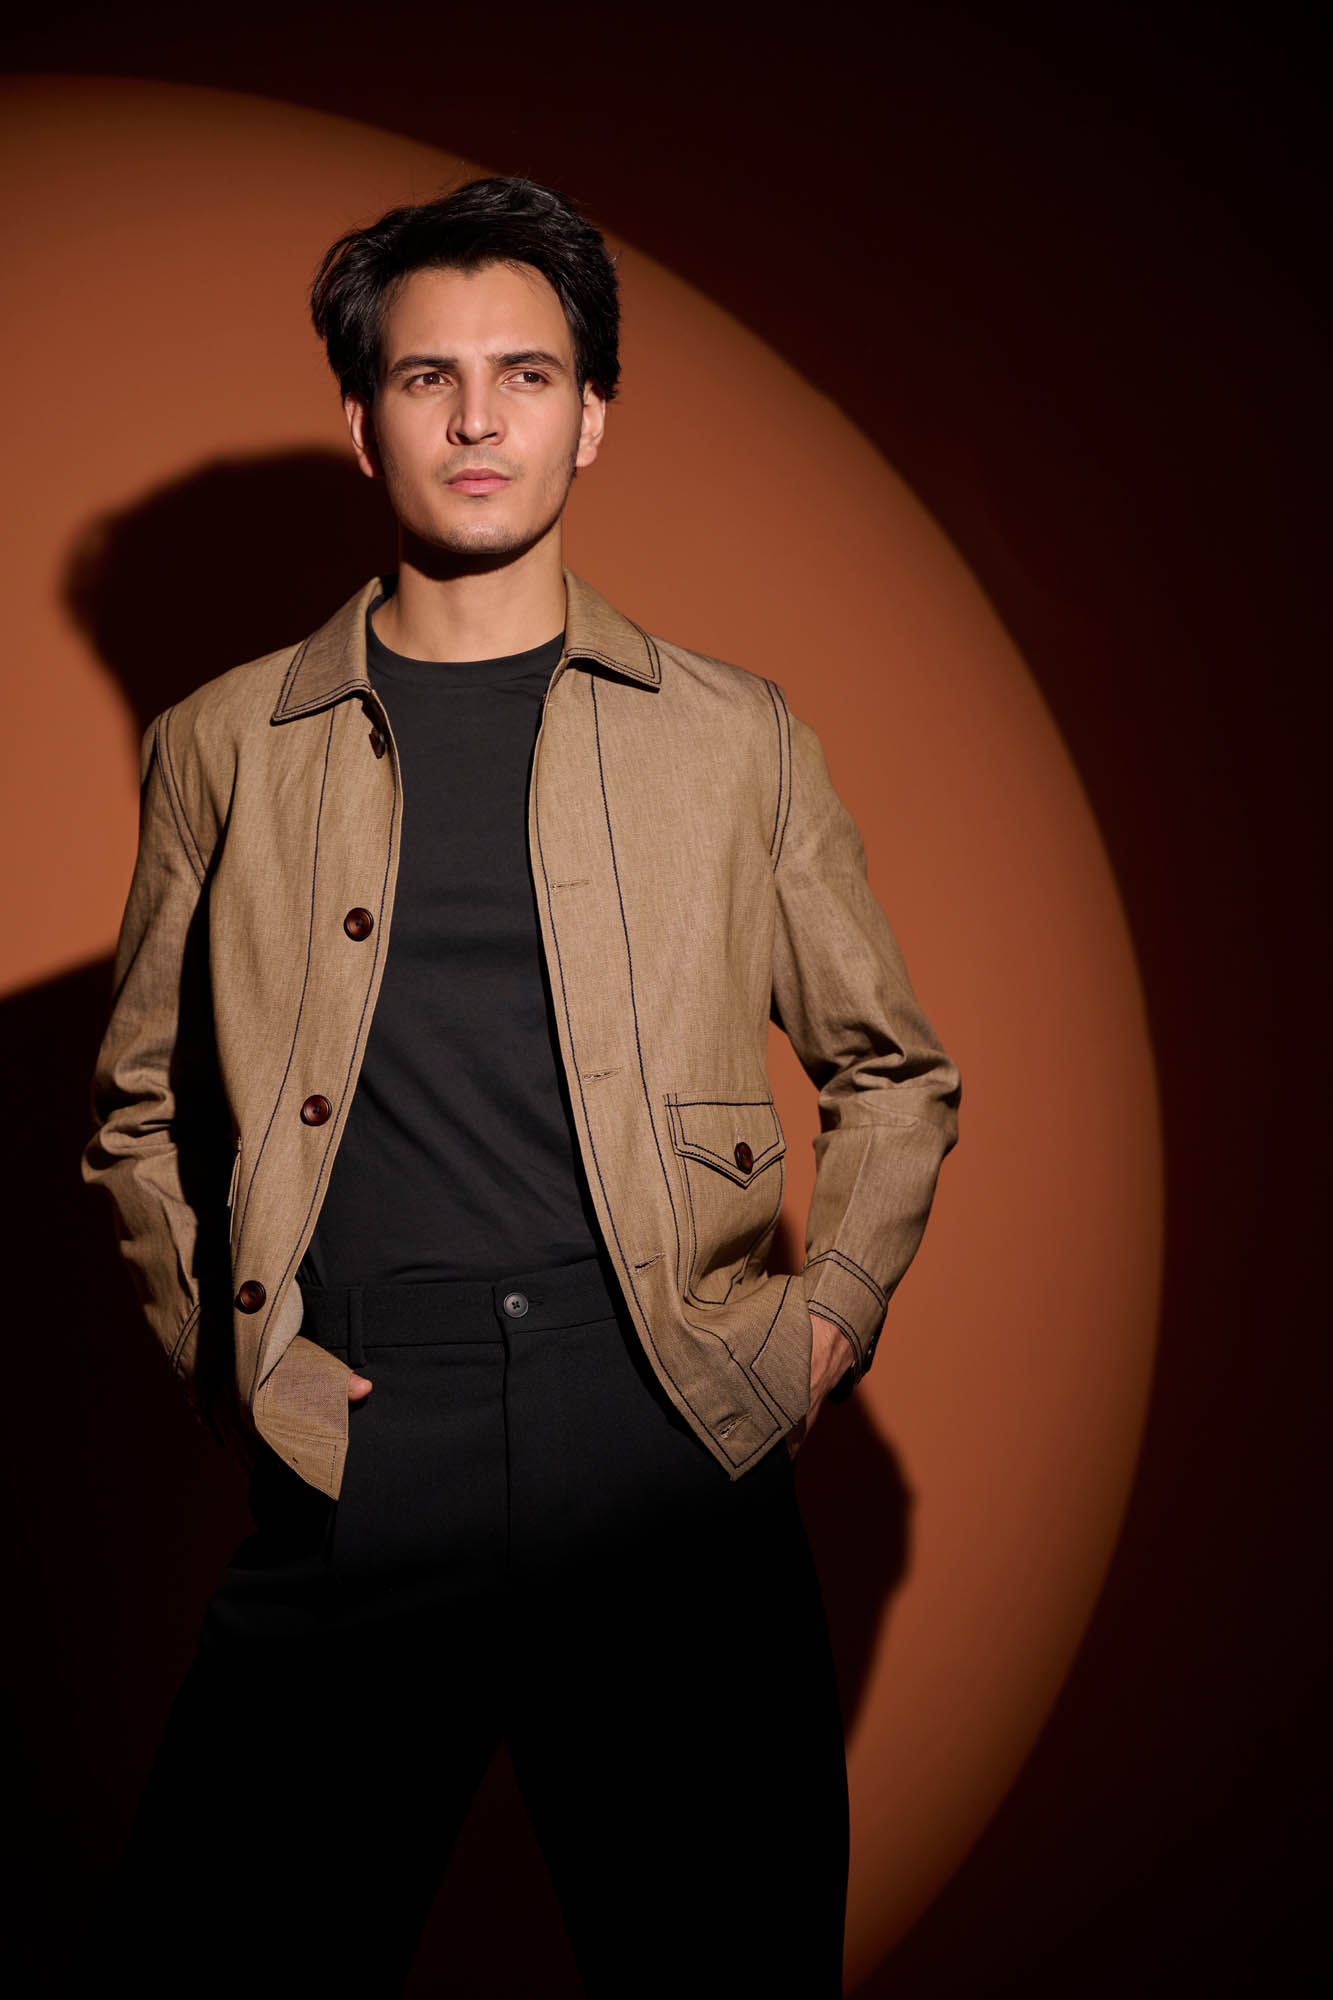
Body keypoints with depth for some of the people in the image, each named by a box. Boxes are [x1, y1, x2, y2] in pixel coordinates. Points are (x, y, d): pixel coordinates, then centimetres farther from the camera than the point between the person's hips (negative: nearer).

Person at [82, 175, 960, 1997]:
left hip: (672, 1441, 0)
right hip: (356, 1458, 0)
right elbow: (142, 1108, 21)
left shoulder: (736, 739, 12)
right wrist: (208, 1346, 8)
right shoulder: (223, 748, 12)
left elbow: (895, 1077, 20)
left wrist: (834, 1318, 6)